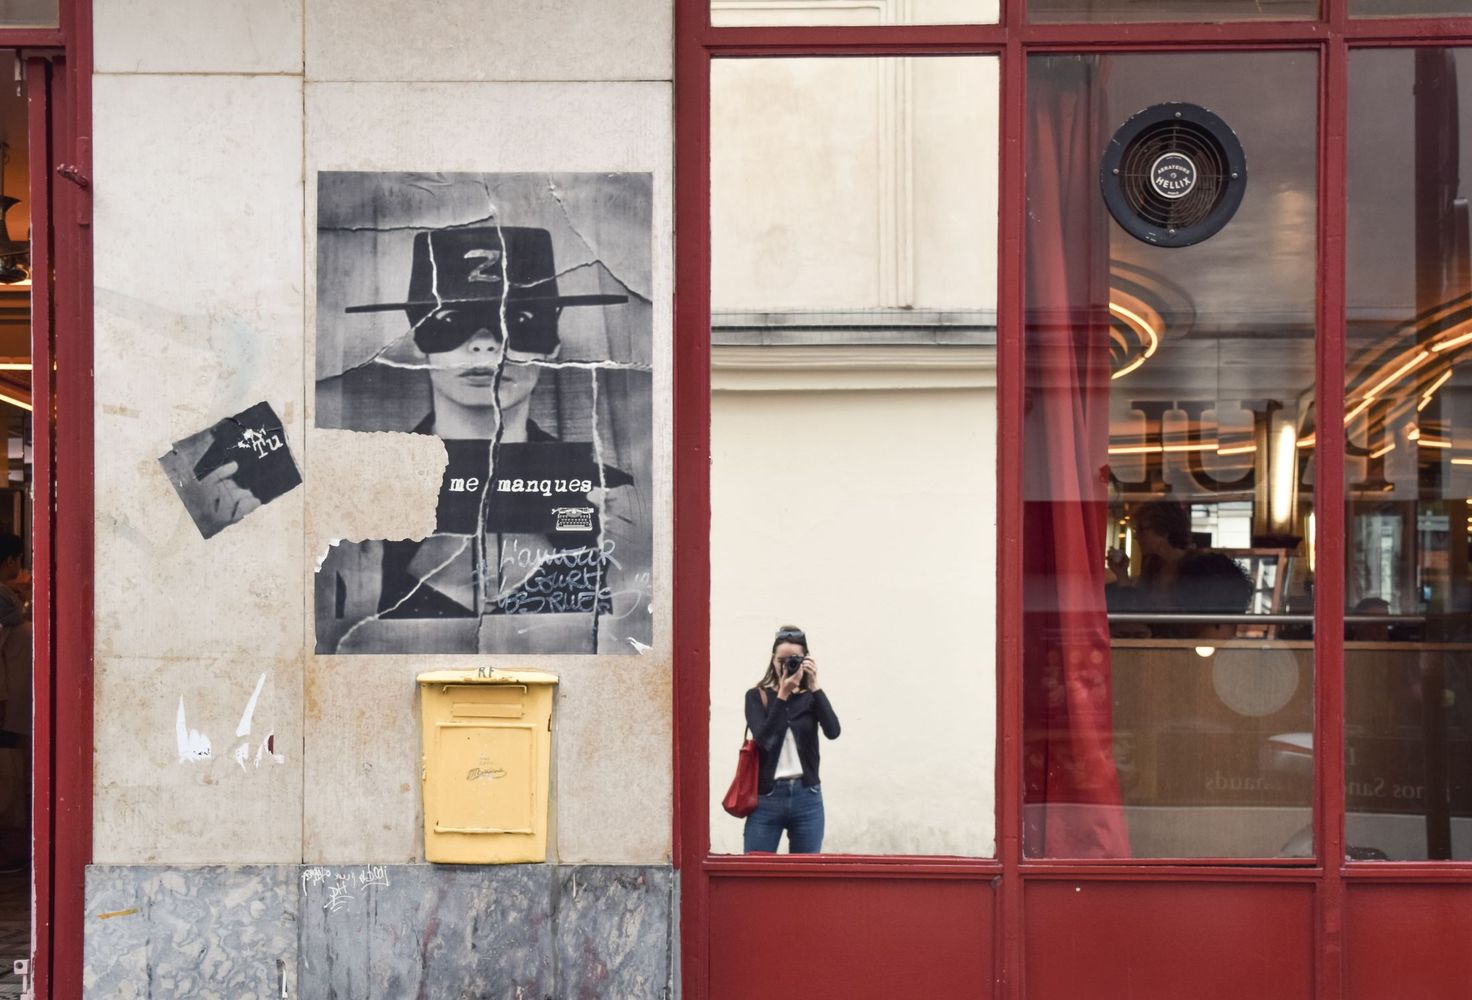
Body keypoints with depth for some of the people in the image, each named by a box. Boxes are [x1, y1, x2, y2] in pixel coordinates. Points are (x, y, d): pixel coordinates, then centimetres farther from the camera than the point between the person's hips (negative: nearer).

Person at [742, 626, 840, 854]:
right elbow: (763, 737, -12)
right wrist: (783, 695, -15)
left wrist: (814, 686, -12)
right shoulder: (757, 696, 4)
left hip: (806, 797, 1)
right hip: (767, 796, -1)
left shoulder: (811, 697, 7)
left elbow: (833, 731, -10)